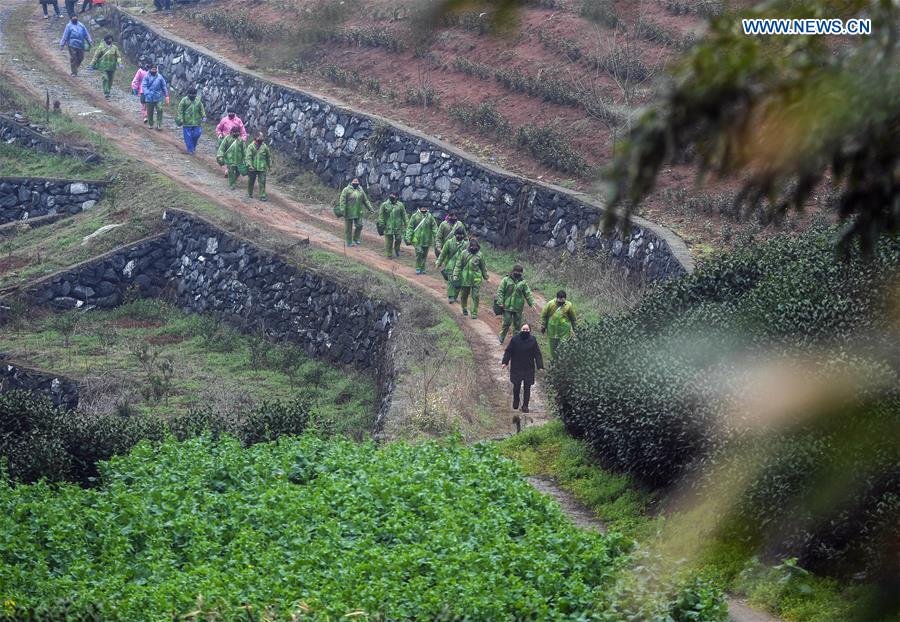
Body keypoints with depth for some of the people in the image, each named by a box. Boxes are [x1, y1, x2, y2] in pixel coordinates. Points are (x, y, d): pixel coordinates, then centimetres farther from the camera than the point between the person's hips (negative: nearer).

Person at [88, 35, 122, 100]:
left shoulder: (114, 48, 6)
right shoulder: (101, 47, -3)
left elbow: (118, 56, 8)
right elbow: (96, 56, 1)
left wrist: (120, 63, -8)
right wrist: (93, 64, 1)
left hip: (112, 67, 3)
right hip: (103, 67, -3)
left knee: (110, 80, 8)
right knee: (105, 79, -13)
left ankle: (108, 92, 22)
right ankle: (106, 93, -11)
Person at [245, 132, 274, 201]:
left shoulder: (265, 146, 1)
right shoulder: (251, 146, -7)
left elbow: (269, 156, 13)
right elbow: (248, 157, -13)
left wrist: (269, 164, 16)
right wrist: (250, 165, -24)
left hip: (262, 168, 1)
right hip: (252, 168, -1)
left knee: (262, 182, -6)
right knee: (251, 181, 14)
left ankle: (262, 196, -3)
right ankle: (250, 193, 33)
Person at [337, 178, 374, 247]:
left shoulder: (361, 190, 11)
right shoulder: (346, 190, -7)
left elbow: (366, 201, 16)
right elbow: (342, 201, -13)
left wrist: (370, 209, 11)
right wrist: (342, 210, -22)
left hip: (358, 213, 5)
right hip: (349, 213, -5)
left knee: (359, 226, 1)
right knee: (348, 228, 3)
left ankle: (356, 239, 21)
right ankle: (349, 242, 13)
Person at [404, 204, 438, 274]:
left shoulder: (430, 216, 2)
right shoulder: (415, 216, -3)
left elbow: (434, 227, 4)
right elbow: (410, 227, -1)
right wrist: (408, 238, -5)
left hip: (427, 239, 3)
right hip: (417, 239, -3)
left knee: (424, 255, 8)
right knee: (419, 253, -14)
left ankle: (422, 269, 20)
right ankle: (418, 268, -4)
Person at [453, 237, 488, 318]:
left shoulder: (479, 255, 3)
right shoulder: (464, 253, -1)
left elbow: (483, 267, 13)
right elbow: (458, 265, 2)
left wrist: (485, 276, 18)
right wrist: (456, 275, -4)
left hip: (476, 279, 0)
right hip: (465, 278, 0)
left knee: (476, 297, -4)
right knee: (464, 295, 13)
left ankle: (474, 313, 3)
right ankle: (464, 308, 38)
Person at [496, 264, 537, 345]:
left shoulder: (522, 282, 5)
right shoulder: (506, 280, -3)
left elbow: (528, 293, 8)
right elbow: (500, 292, -3)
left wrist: (532, 303, -1)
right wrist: (500, 302, -11)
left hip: (518, 307, 3)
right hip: (507, 307, -3)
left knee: (517, 324, 8)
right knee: (506, 323, -3)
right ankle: (501, 338, 15)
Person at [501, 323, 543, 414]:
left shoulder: (533, 340, 0)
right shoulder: (514, 339, -4)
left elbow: (537, 354, 0)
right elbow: (508, 351, -2)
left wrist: (540, 366, -8)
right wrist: (505, 362, -13)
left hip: (529, 369, 1)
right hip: (516, 368, -1)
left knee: (527, 388, 2)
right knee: (516, 386, 5)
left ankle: (525, 405, 9)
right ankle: (515, 403, 28)